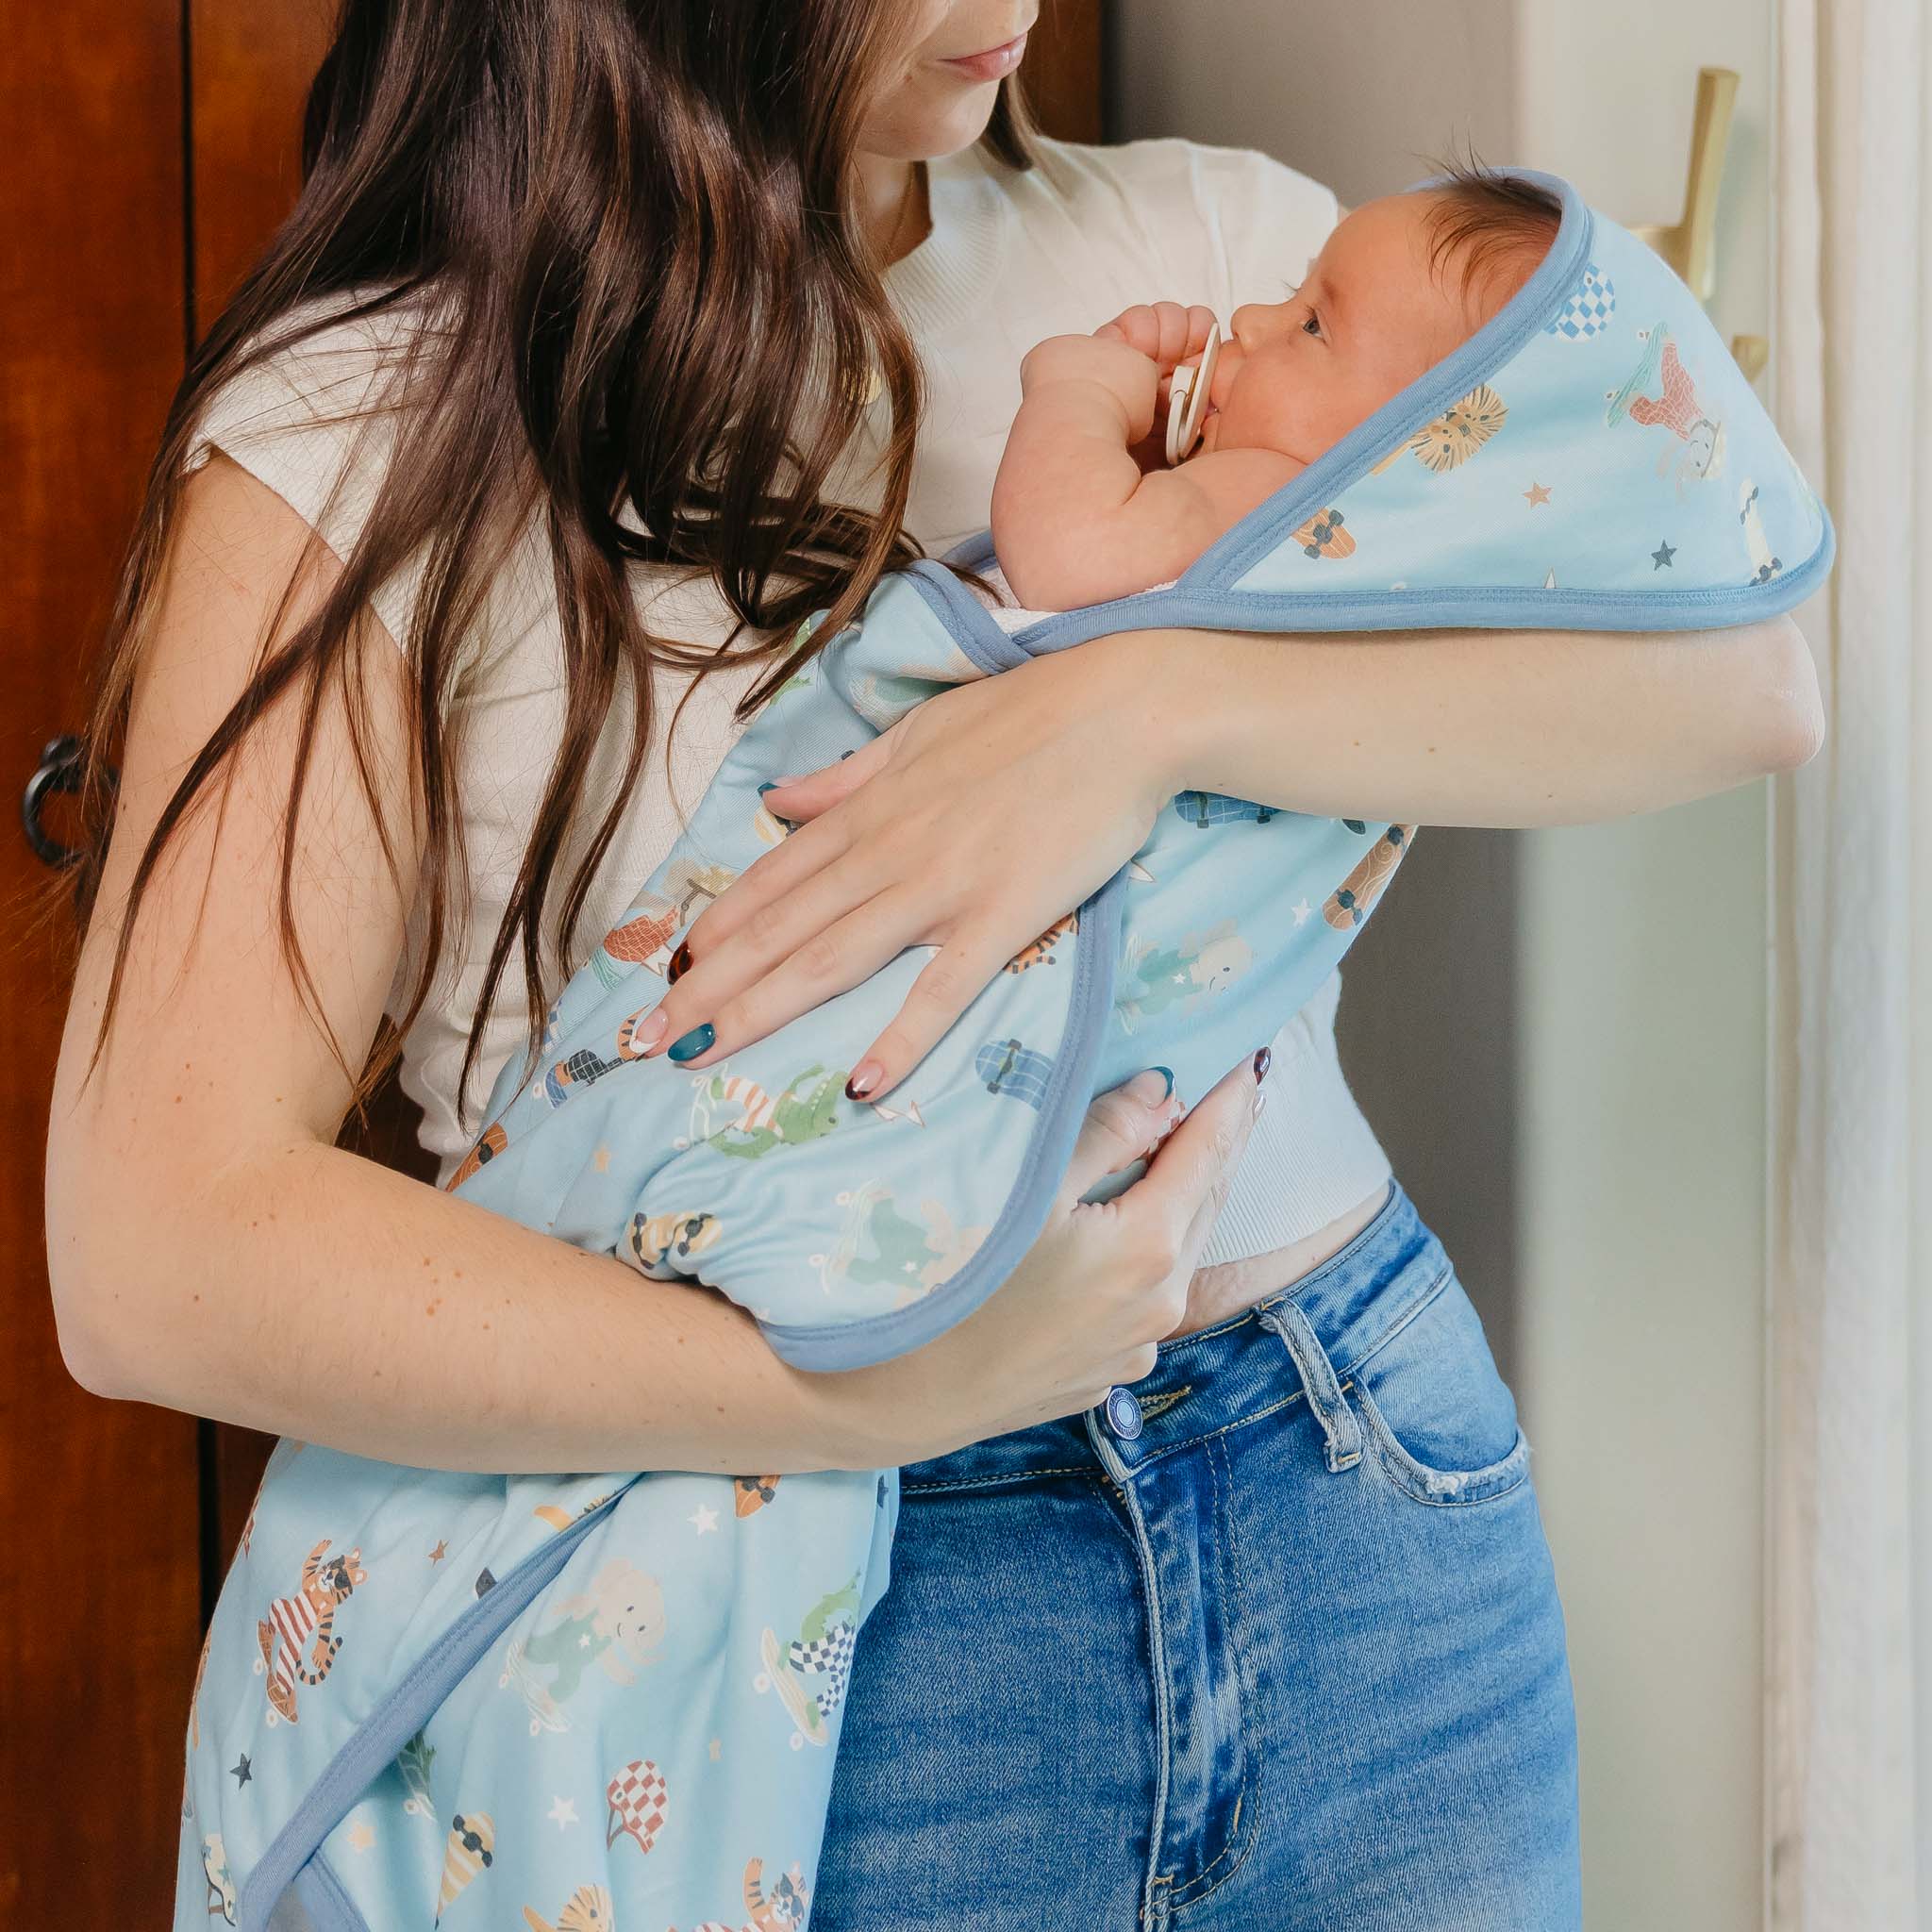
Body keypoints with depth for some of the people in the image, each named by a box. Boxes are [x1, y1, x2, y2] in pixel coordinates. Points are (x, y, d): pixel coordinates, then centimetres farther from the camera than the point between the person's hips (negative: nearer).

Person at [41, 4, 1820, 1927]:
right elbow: (159, 1255, -17)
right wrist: (891, 1391, -24)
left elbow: (1746, 667, -8)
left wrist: (1149, 707, -23)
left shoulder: (1194, 240, 2)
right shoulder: (363, 419, -9)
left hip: (1371, 1491, 4)